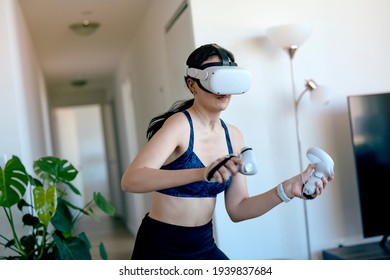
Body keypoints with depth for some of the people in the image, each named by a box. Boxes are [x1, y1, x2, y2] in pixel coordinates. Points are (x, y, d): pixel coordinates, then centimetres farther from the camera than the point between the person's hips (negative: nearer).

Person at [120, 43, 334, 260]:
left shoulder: (234, 136, 0)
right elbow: (130, 181, -32)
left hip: (204, 246, 6)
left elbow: (237, 209, 1)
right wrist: (201, 173, -43)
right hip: (160, 248, -6)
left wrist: (286, 189, -11)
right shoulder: (180, 124, -18)